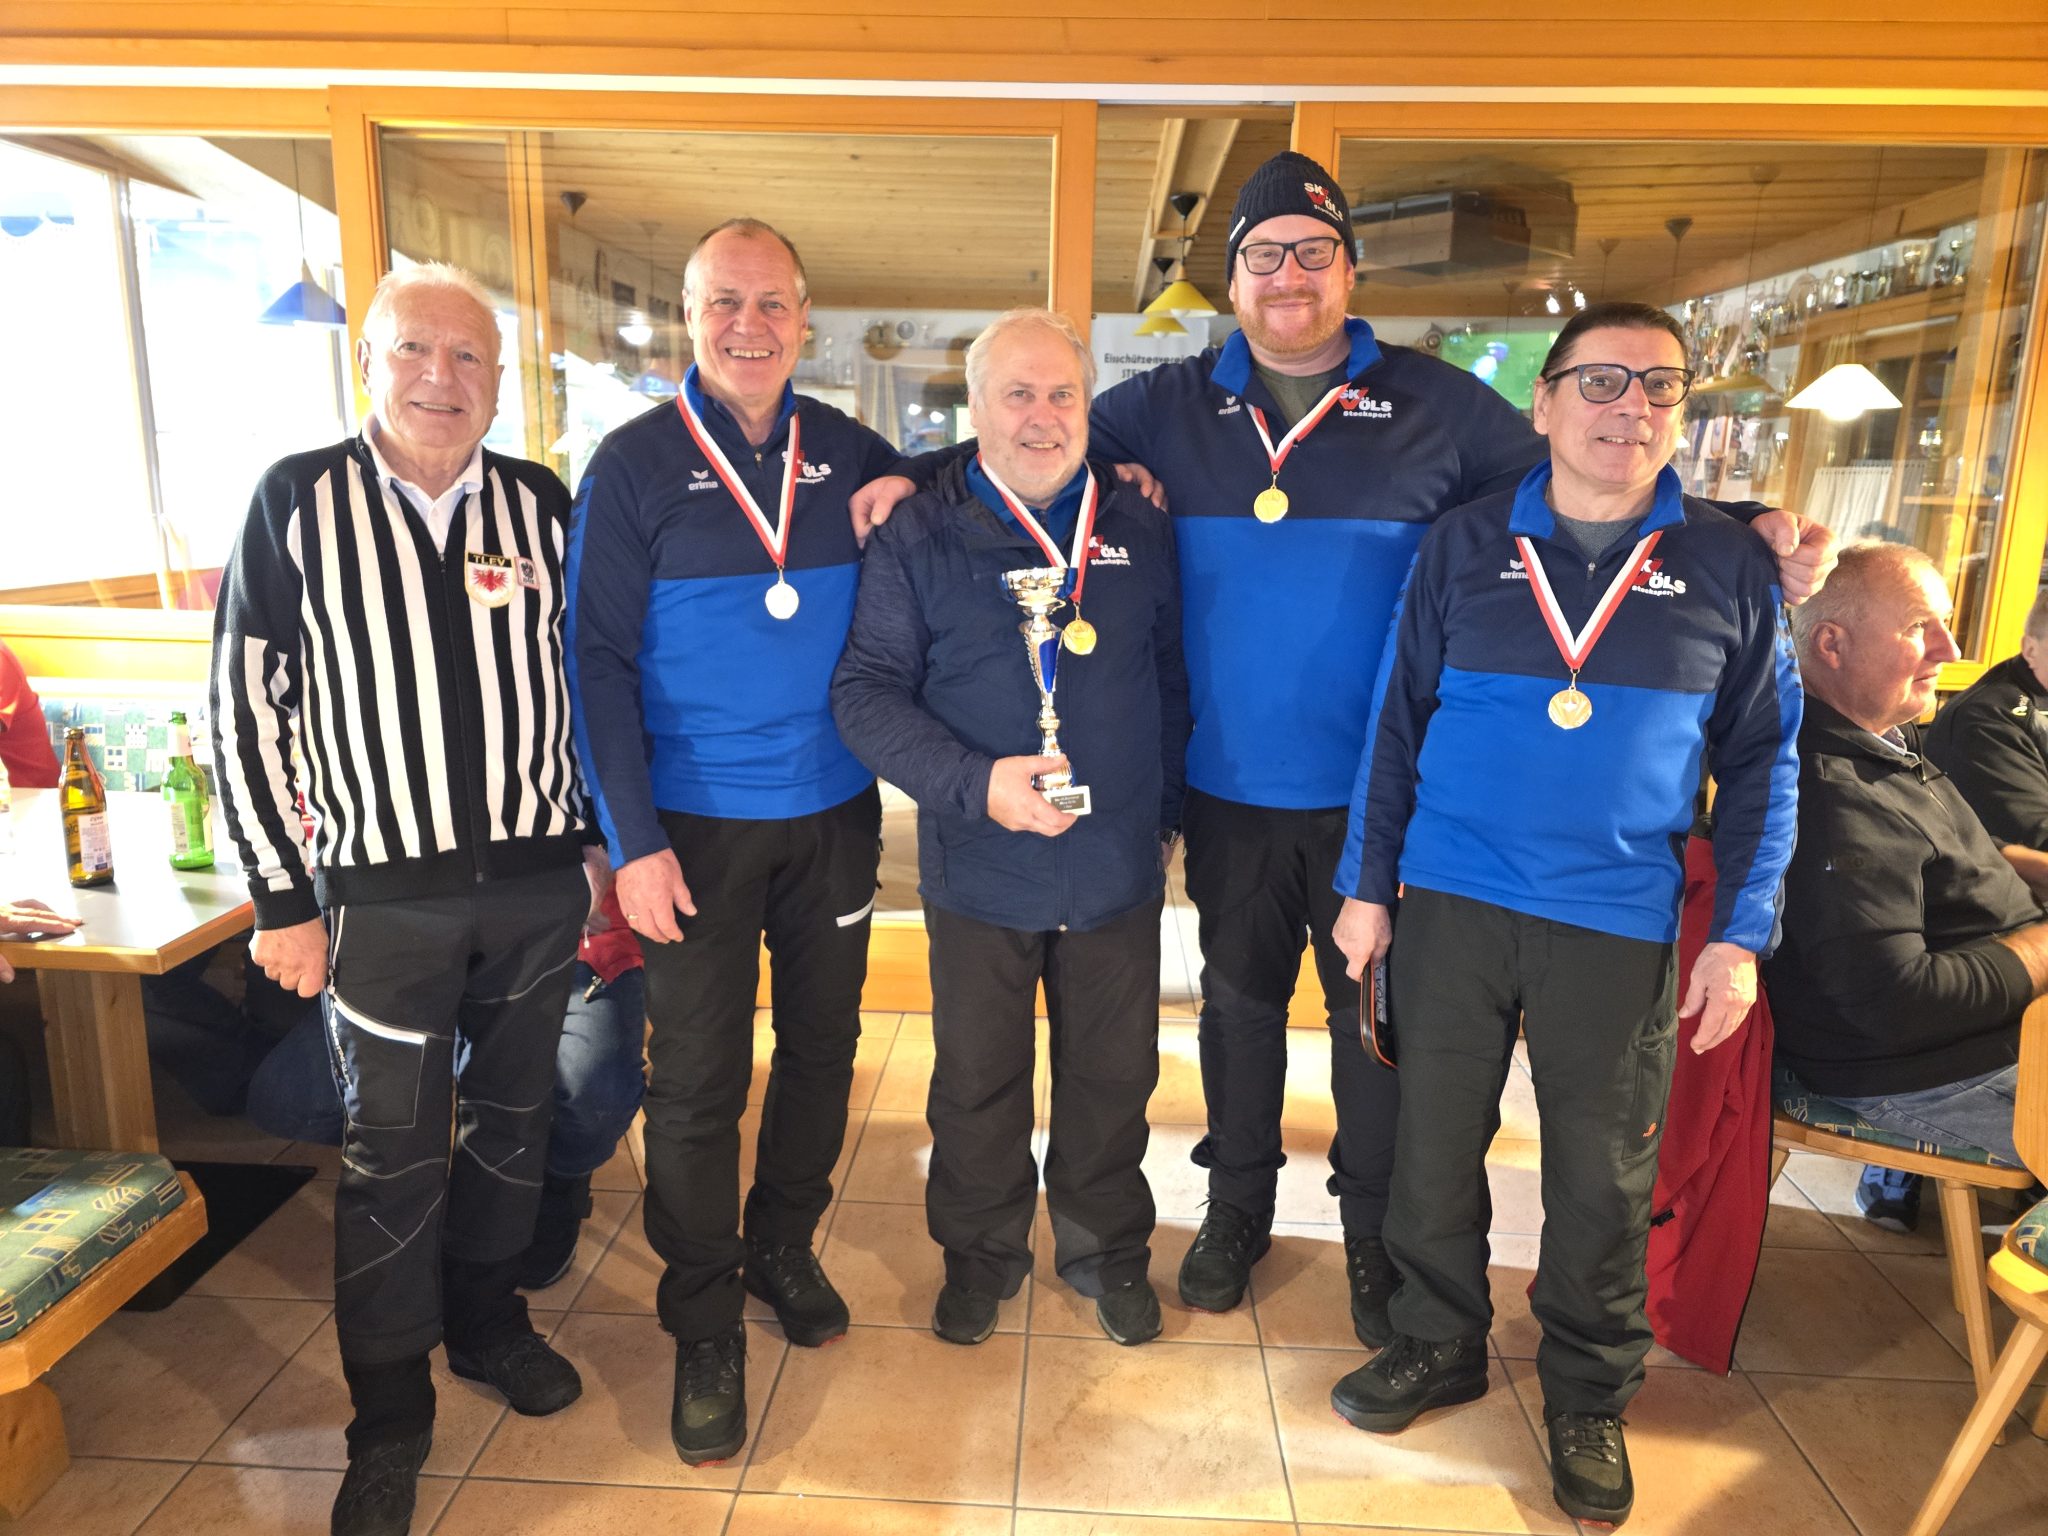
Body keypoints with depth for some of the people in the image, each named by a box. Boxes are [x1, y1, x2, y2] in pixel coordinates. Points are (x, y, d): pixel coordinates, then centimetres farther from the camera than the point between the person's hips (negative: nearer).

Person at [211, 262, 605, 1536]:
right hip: (385, 891, -2)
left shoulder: (543, 507, 3)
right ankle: (391, 1419, 26)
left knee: (512, 1118, 16)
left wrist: (599, 841, 8)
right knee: (393, 1151, 6)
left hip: (539, 882, 3)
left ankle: (488, 1320, 40)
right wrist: (282, 898, -5)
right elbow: (247, 709, -3)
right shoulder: (298, 502, -4)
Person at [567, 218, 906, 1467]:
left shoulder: (854, 458, 3)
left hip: (835, 814, 3)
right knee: (699, 1077, 5)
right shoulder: (635, 464, -4)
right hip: (697, 823, -3)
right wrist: (633, 839, -12)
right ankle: (705, 1324, 25)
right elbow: (600, 659, -7)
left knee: (823, 1045, 15)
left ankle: (784, 1248, 39)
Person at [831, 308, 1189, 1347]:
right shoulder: (918, 537, -3)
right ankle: (981, 1250, 37)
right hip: (978, 870, -1)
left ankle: (1105, 1244, 39)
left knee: (1113, 1075, 16)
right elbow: (866, 690, -9)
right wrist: (976, 784, -22)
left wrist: (1164, 813, 8)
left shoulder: (1140, 530, 5)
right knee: (978, 1079, 14)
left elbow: (1175, 681, 11)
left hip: (1118, 870, 2)